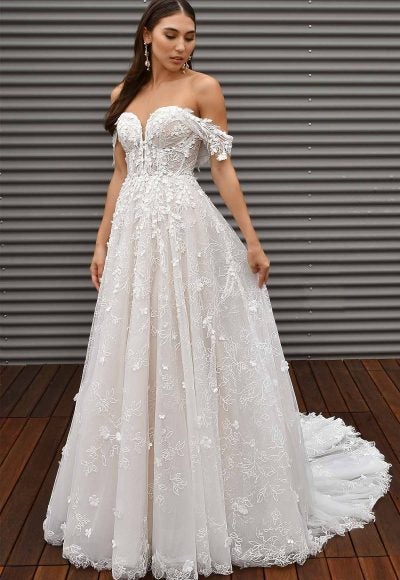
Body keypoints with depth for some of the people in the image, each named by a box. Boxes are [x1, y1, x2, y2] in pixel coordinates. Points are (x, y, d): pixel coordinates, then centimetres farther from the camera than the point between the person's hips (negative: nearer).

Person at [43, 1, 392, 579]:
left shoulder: (203, 87, 0)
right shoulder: (124, 94, 14)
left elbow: (223, 168, -3)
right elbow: (120, 174, 16)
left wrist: (252, 240, -7)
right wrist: (102, 242, 13)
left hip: (188, 233, -5)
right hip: (134, 235, 5)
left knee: (191, 363, -1)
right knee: (134, 366, 10)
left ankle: (200, 511, 16)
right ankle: (139, 509, 28)